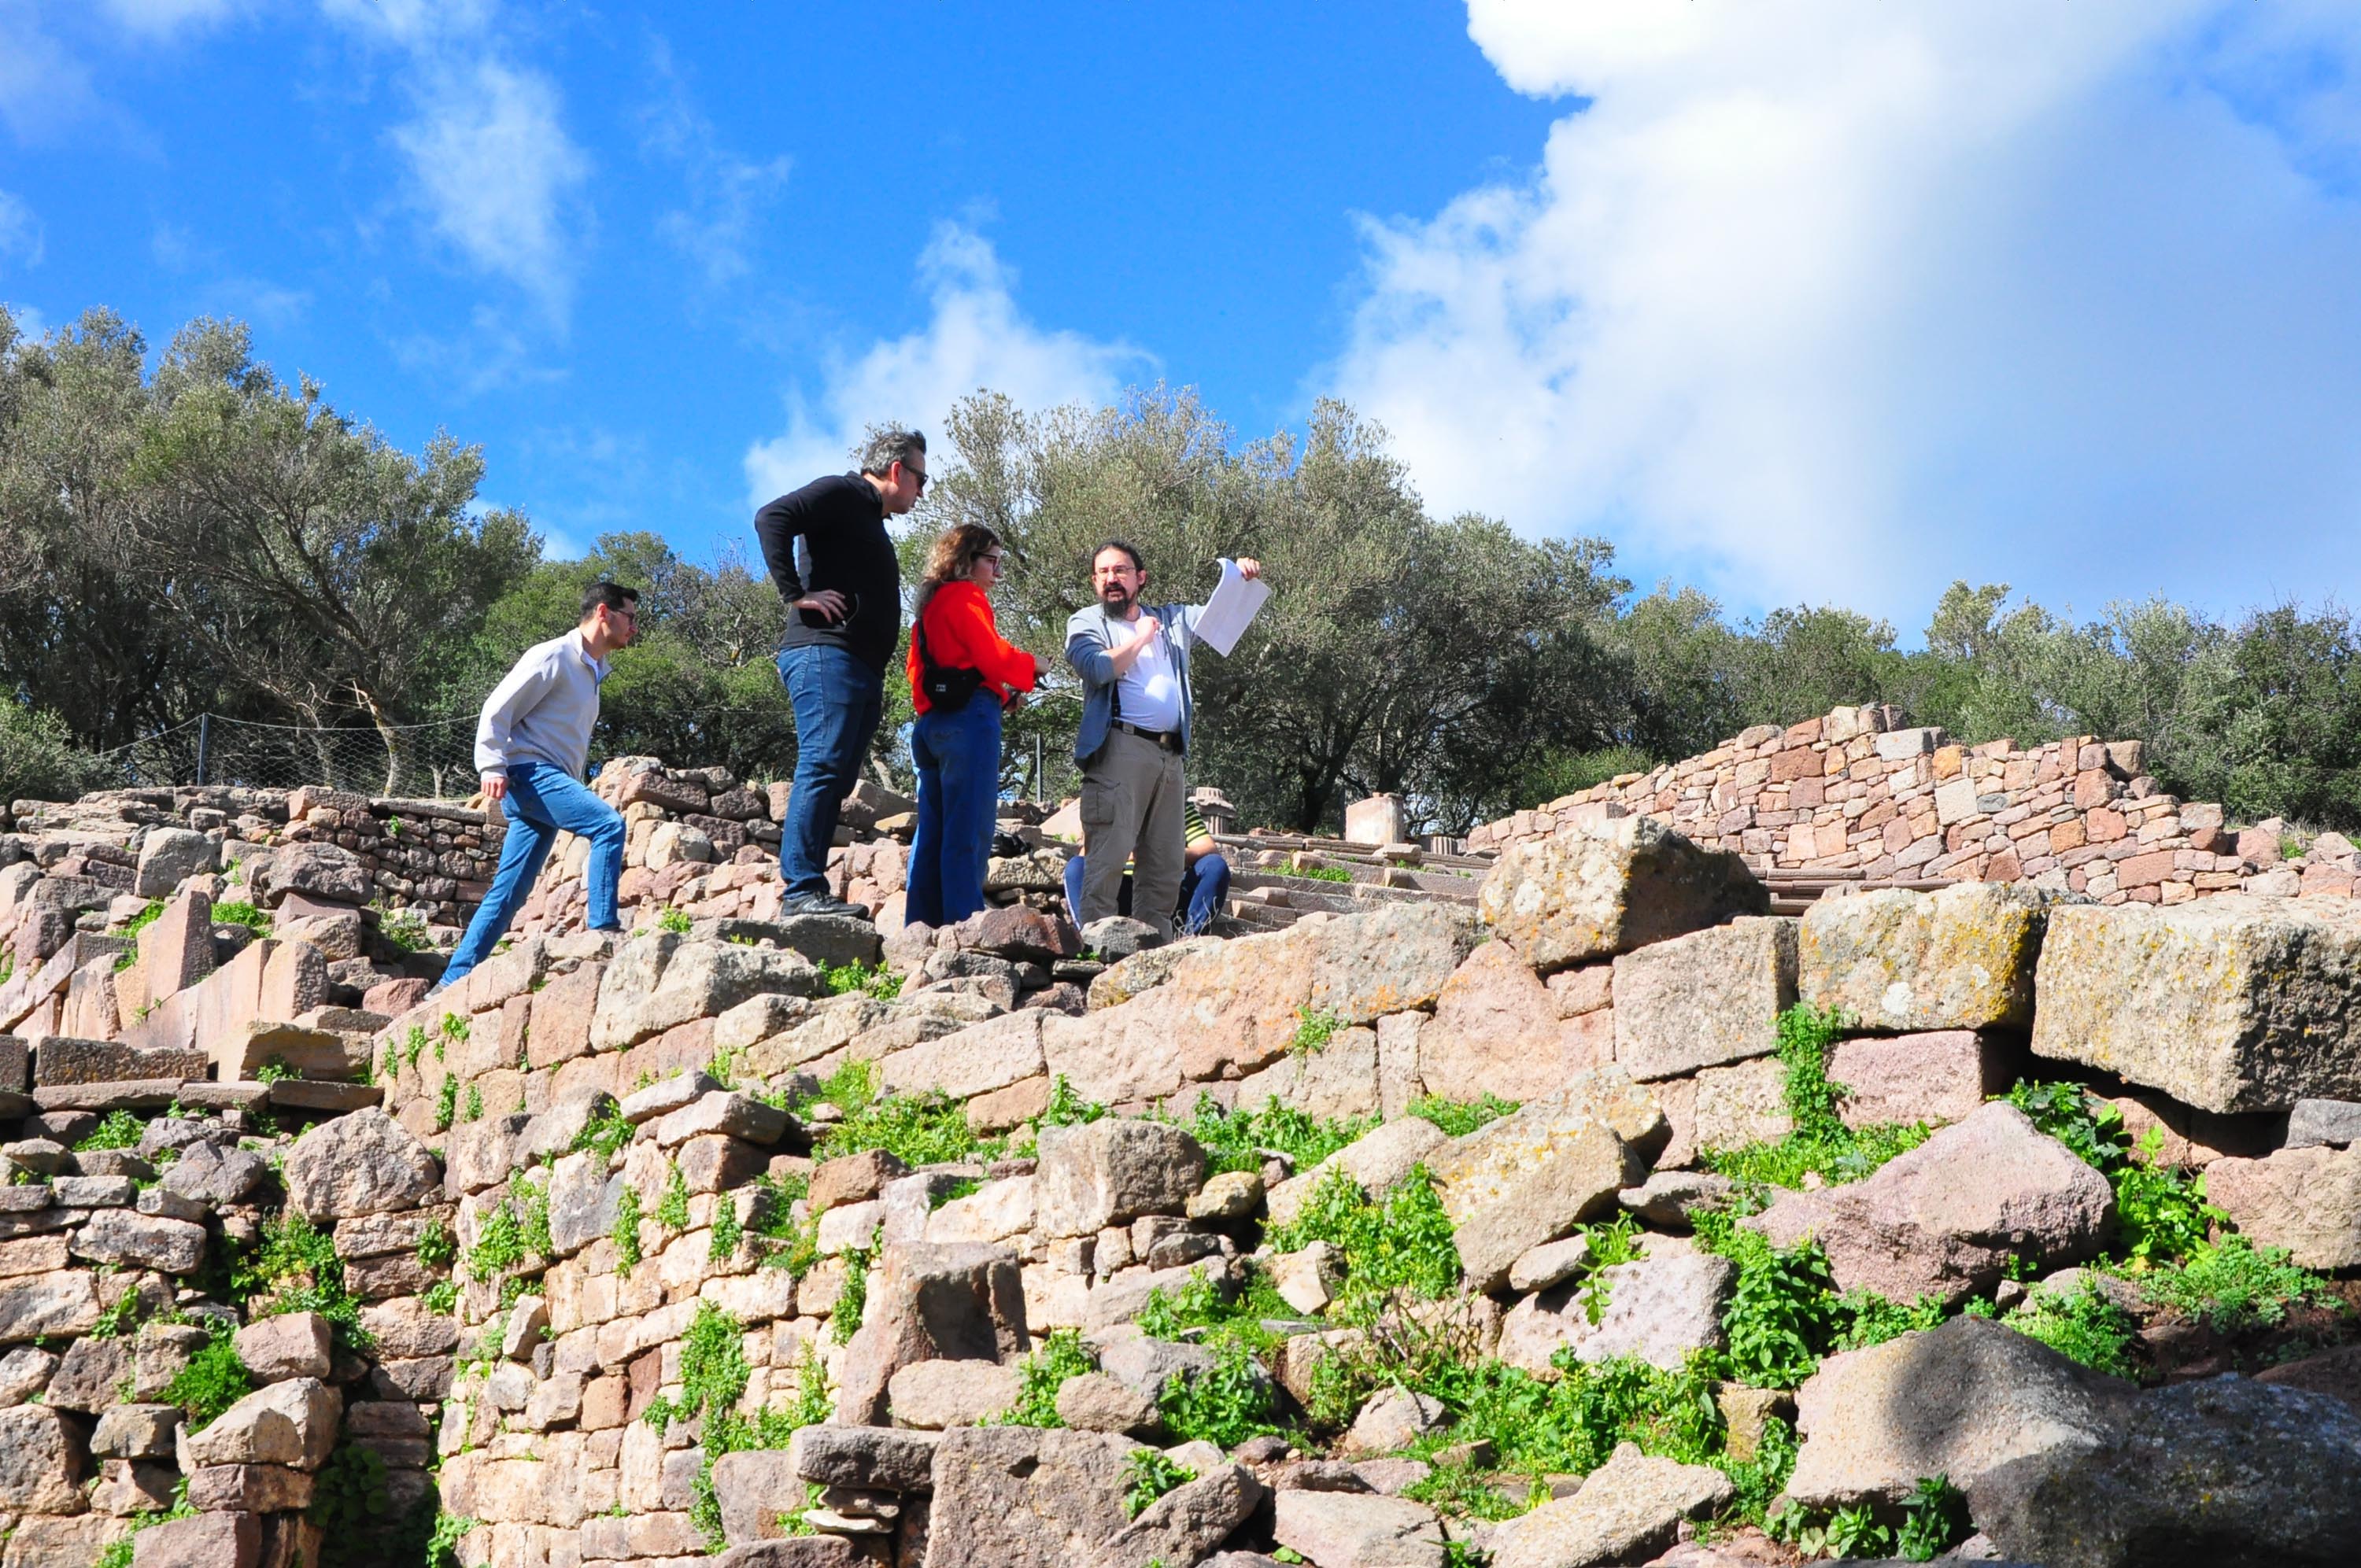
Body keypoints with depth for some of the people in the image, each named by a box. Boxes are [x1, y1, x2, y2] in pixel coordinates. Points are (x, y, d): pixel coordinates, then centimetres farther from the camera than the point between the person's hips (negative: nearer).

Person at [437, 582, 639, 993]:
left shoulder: (593, 671, 23)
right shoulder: (553, 656, -4)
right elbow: (497, 709, -9)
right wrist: (492, 766, -18)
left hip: (553, 782, 9)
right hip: (529, 773, -9)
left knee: (509, 890, 3)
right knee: (609, 822, -26)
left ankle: (454, 980, 5)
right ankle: (604, 926, -29)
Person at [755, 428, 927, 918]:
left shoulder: (871, 523, 31)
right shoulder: (841, 493, 2)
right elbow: (772, 518, -14)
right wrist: (796, 593, -17)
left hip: (863, 670, 10)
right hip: (826, 654, -10)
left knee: (835, 780, 4)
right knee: (822, 767, -16)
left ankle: (808, 893, 2)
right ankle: (803, 890, -21)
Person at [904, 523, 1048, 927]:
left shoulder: (930, 604, 22)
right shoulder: (965, 598, -5)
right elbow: (993, 656, -15)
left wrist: (1000, 693, 15)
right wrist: (1032, 665, 4)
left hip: (931, 721, 9)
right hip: (969, 719, -9)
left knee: (932, 832, 8)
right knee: (968, 833, -11)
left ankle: (921, 928, 8)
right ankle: (963, 925, -14)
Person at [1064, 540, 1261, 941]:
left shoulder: (1171, 620, 23)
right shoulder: (1085, 623, 9)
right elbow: (1098, 669, -10)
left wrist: (1241, 577, 5)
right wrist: (1140, 639, 2)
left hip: (1169, 754, 6)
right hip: (1121, 748, -6)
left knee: (1165, 866, 5)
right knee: (1109, 855, -15)